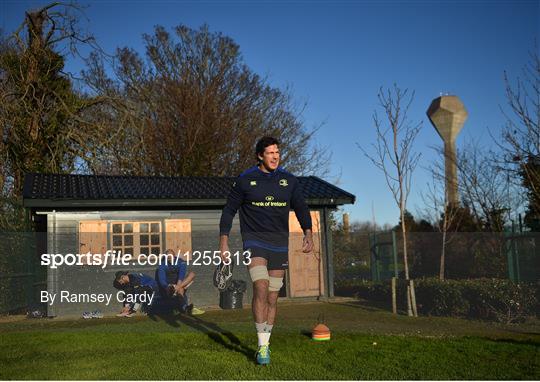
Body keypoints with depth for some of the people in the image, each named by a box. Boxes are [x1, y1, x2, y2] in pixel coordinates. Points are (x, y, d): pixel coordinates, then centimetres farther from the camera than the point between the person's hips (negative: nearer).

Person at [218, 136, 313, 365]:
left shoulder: (289, 181, 6)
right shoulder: (245, 181, -1)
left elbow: (301, 208, 5)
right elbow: (229, 211, 3)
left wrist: (308, 233, -11)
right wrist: (223, 242, -3)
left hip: (279, 245, 3)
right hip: (254, 241, -3)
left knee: (272, 297, 8)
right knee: (261, 288, -21)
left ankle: (265, 344, 24)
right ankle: (262, 346, -11)